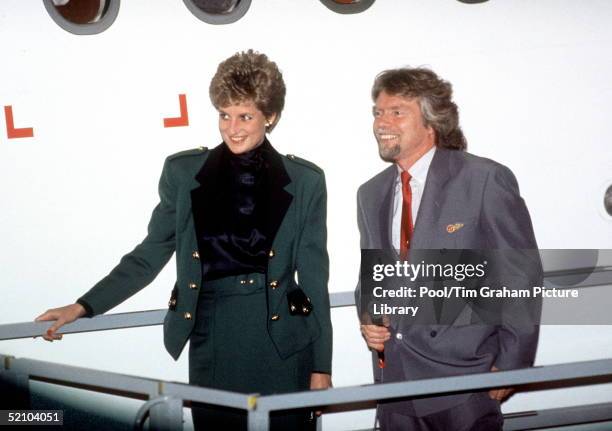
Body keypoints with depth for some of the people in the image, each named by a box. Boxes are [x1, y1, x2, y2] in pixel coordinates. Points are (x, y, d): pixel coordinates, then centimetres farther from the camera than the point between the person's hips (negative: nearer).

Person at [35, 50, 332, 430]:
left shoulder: (305, 181, 1)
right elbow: (149, 256, 9)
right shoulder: (183, 172, 3)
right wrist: (83, 307, 0)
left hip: (284, 348, -1)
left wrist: (322, 367, 3)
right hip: (212, 346, 1)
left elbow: (314, 276, 4)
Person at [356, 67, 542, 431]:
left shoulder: (486, 180, -8)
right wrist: (368, 320, 1)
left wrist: (511, 365, -10)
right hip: (395, 379, 5)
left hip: (463, 378, -5)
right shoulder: (371, 194, 11)